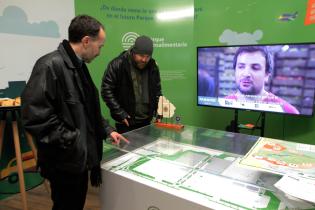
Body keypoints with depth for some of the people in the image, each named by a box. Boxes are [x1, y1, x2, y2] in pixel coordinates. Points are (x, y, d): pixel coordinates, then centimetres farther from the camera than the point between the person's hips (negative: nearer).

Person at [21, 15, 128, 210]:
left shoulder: (79, 66, 9)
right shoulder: (51, 65, -21)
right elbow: (35, 116, -27)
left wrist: (107, 130, 11)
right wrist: (71, 140, -23)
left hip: (80, 157, 9)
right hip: (64, 161, -8)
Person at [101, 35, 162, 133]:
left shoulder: (153, 66, 2)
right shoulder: (117, 64, -12)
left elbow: (157, 90, 12)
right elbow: (106, 90, -10)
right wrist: (119, 113, -13)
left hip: (146, 121, 4)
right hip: (126, 121, -4)